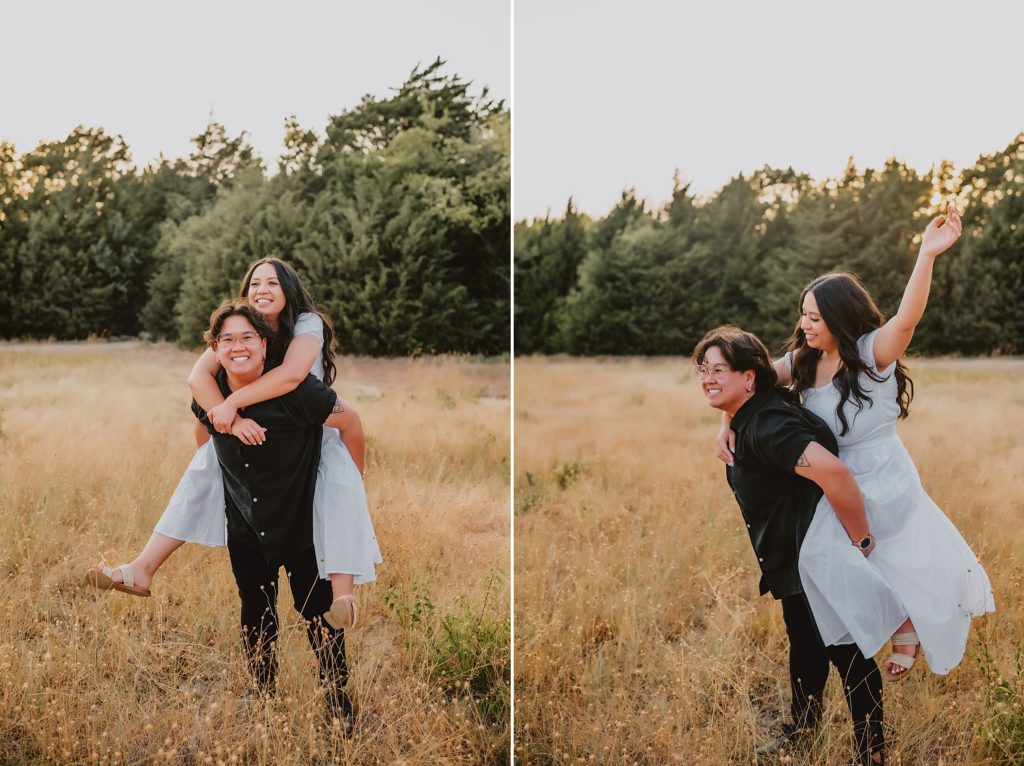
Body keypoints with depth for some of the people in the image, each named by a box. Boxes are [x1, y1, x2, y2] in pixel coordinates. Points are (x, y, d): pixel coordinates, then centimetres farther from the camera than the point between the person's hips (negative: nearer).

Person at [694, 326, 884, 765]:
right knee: (804, 645, 25)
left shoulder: (767, 426, -29)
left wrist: (862, 543, -32)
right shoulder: (745, 420, 4)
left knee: (847, 655, 1)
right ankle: (802, 724, 44)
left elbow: (832, 471, -40)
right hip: (792, 557, 10)